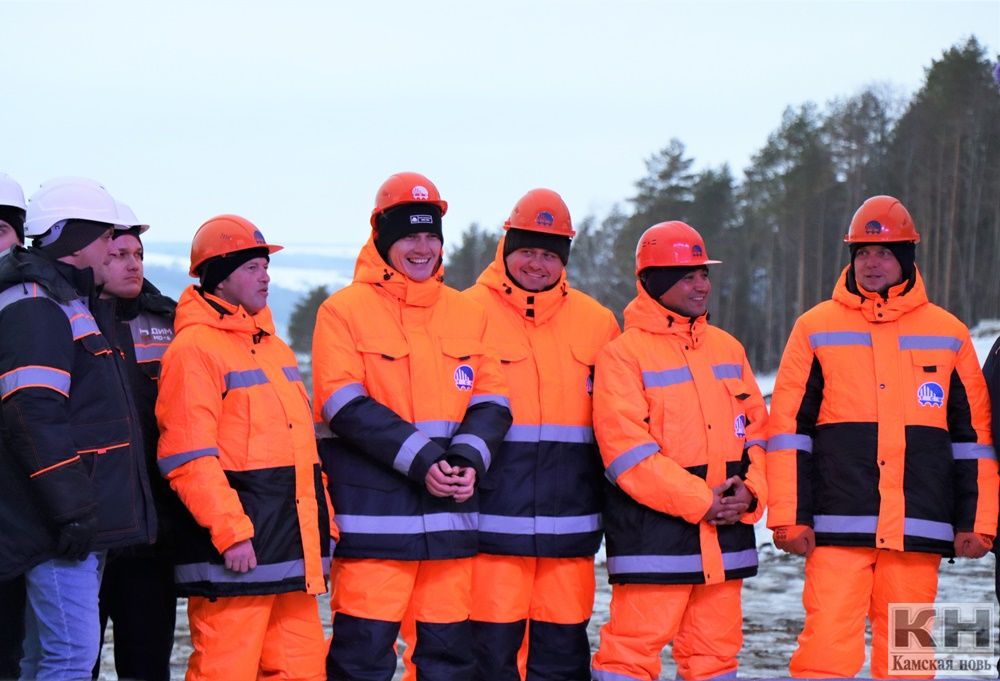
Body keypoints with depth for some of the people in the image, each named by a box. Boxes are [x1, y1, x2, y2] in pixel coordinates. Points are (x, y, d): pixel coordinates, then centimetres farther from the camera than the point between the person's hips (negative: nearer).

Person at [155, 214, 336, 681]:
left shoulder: (272, 345, 19)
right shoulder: (195, 348, -8)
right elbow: (189, 458, -15)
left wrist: (324, 526, 19)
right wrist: (230, 532, -19)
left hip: (293, 551, 9)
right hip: (234, 554, -8)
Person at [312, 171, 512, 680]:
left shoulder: (467, 314, 14)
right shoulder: (344, 311, 0)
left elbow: (492, 403, 9)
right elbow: (347, 407, -10)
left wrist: (467, 459, -11)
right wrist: (421, 460, -17)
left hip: (451, 517, 5)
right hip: (373, 517, -4)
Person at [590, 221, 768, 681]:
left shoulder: (727, 348, 15)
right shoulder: (623, 354, -5)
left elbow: (756, 427, 15)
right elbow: (628, 451, -13)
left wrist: (749, 489, -4)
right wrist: (698, 500, -16)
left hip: (724, 534, 6)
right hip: (653, 534, -6)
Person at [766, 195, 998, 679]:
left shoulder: (948, 335, 11)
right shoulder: (817, 329, 6)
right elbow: (788, 430, 4)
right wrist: (789, 515, -3)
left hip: (917, 528, 2)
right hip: (836, 528, -2)